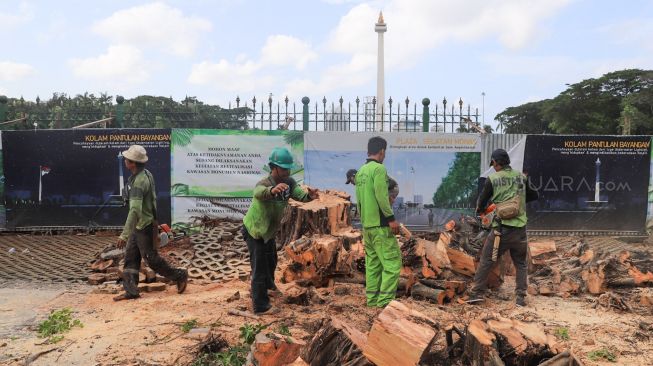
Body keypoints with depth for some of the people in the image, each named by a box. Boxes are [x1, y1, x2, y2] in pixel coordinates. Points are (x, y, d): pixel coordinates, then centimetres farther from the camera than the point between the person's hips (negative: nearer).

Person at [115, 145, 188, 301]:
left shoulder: (138, 182, -26)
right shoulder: (146, 174, 5)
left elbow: (135, 210, -34)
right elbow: (153, 198, 15)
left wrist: (124, 235, -35)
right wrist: (154, 220, 25)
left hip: (143, 225, -9)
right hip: (140, 224, 9)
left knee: (150, 257, 3)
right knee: (130, 257, 10)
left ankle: (179, 276, 16)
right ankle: (131, 291, 14)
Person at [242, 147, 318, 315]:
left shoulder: (289, 182, -12)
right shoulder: (264, 183, -32)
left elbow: (300, 195, -26)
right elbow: (259, 192, -55)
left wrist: (309, 195, -50)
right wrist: (272, 190, -78)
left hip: (269, 230, 7)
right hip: (254, 230, -7)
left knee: (271, 261, 27)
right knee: (259, 266, -4)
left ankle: (268, 284, 55)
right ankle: (260, 305, 7)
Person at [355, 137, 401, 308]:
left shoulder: (361, 171, 14)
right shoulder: (379, 168, -11)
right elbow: (381, 196, -19)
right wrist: (391, 218, -16)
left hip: (367, 224, 9)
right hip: (380, 223, -9)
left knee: (372, 262, 12)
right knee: (392, 261, -4)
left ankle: (372, 298, 14)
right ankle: (385, 299, -5)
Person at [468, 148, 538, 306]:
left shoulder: (492, 179, -4)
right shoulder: (521, 177, 6)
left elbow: (482, 200, 5)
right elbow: (534, 195, 18)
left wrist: (479, 210, 26)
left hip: (501, 228, -3)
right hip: (520, 228, 3)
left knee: (486, 260, 7)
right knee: (521, 263, 16)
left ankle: (477, 292, 5)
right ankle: (520, 296, 10)